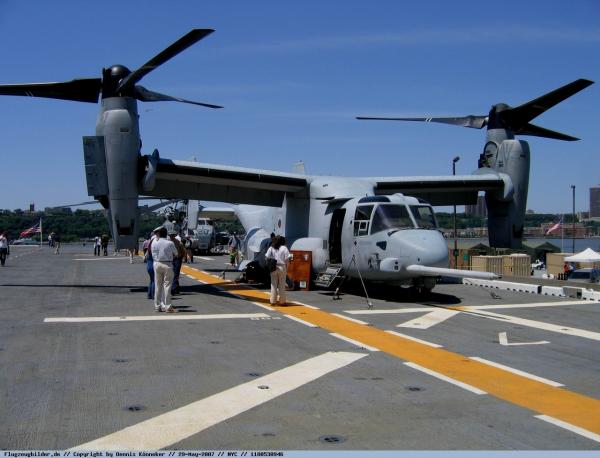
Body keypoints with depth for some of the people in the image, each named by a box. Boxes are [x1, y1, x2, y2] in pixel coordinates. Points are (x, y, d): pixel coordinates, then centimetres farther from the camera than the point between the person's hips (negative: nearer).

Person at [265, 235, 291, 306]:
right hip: (282, 267, -2)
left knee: (273, 284, 9)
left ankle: (273, 301, 9)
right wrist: (286, 270, 0)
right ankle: (282, 301, 7)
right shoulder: (284, 248, -2)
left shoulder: (271, 248, 5)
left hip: (273, 268, 2)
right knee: (282, 285, 5)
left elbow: (267, 257, -3)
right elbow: (287, 260, -6)